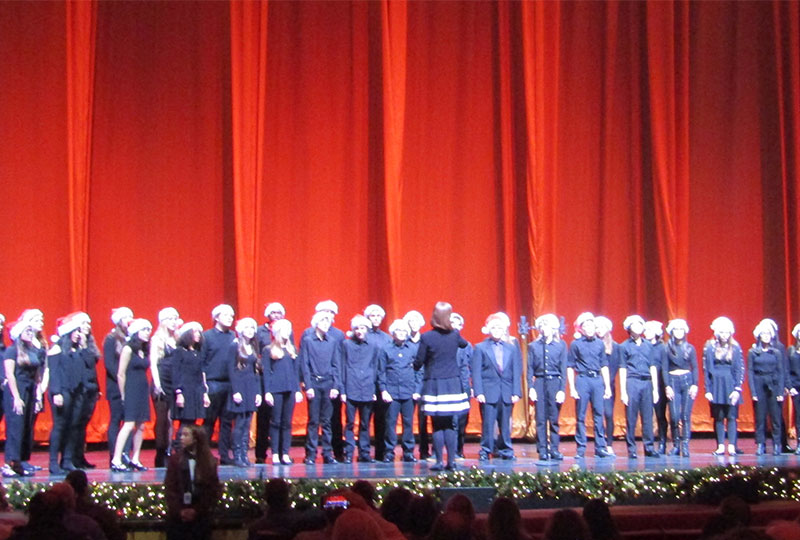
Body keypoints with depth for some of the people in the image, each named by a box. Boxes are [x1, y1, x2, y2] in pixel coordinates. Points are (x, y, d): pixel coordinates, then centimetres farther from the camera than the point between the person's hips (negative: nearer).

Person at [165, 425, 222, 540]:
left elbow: (213, 491, 1)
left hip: (200, 516, 0)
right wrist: (179, 510, -11)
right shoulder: (175, 458, 0)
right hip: (177, 516, 0)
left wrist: (197, 510, -8)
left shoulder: (209, 461, 1)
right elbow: (169, 488, -2)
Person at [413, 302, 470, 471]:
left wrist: (416, 366, 18)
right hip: (452, 383, 3)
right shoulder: (454, 335, 1)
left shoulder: (427, 337, -10)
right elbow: (464, 344, 25)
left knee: (437, 425, 2)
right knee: (449, 425, 8)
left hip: (434, 385, -3)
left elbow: (418, 363, -4)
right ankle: (451, 461, 7)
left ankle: (439, 461, 1)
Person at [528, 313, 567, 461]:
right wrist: (531, 388, -3)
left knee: (554, 419, 0)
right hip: (540, 383, 0)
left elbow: (563, 369, 3)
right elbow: (530, 369, 6)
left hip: (555, 382, 0)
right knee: (541, 419, -1)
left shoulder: (561, 345, 5)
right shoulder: (534, 346, 6)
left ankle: (554, 449, 7)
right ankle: (542, 450, 4)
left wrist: (562, 389, -4)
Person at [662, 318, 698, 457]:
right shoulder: (666, 349, 5)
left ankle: (685, 446, -2)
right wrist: (667, 386, -7)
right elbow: (664, 369, 2)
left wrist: (695, 385, -3)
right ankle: (676, 445, 6)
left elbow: (695, 368, 7)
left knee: (686, 415, -4)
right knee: (674, 416, -7)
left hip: (688, 381, 1)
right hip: (673, 381, -1)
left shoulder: (690, 348, 9)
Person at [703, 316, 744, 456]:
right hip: (716, 385, 0)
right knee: (718, 417, 3)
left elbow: (740, 369, 1)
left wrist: (737, 389, -7)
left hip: (731, 385, 0)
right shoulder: (709, 347, 2)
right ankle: (720, 447, 7)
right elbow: (706, 369, 2)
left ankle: (732, 447, 0)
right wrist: (707, 389, -3)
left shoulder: (735, 347, 2)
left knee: (731, 416, -1)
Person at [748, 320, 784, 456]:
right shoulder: (752, 352, 4)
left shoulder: (776, 352, 7)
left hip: (773, 385, 1)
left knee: (776, 417, -2)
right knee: (760, 418, 0)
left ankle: (777, 445, 3)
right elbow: (750, 372, 1)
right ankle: (760, 445, 4)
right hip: (759, 386, -1)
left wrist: (780, 392, -2)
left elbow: (780, 372, 6)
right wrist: (753, 392, -6)